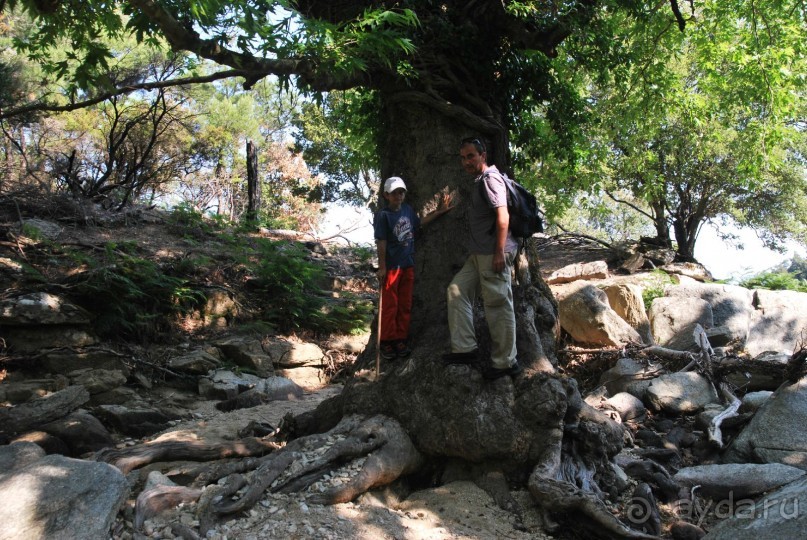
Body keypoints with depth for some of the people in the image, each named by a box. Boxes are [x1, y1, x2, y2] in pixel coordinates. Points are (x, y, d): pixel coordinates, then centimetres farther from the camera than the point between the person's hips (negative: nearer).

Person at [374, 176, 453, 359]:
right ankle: (387, 342, 10)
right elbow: (381, 243, -13)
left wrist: (439, 211, 22)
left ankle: (401, 340, 18)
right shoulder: (383, 215, -12)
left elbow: (419, 223, 23)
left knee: (405, 305, 10)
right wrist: (381, 267, -14)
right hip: (391, 267, -6)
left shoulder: (407, 209, 6)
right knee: (390, 306, 1)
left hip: (408, 265, 6)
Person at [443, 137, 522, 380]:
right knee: (457, 291, 10)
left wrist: (499, 252, -23)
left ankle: (505, 362, 4)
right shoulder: (479, 181, 20)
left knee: (498, 305, -5)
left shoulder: (490, 178, -9)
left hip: (493, 254, -11)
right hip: (479, 254, 11)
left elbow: (502, 216, -19)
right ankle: (465, 347, 13)